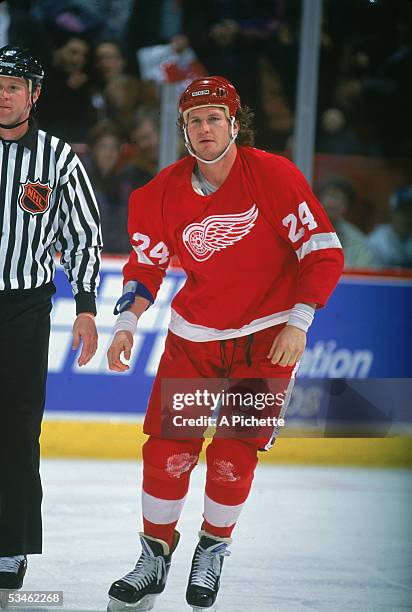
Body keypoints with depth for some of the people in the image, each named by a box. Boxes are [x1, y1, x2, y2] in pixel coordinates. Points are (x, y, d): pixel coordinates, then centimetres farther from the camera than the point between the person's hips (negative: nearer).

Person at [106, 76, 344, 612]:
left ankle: (213, 551, 18)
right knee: (167, 449, -4)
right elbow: (146, 263, 7)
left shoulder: (273, 175, -15)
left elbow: (324, 250, -12)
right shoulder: (163, 194, -5)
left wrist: (298, 322, -17)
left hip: (267, 338, -3)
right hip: (193, 335, 3)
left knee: (232, 457, -6)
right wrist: (127, 323, -7)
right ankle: (155, 560, 12)